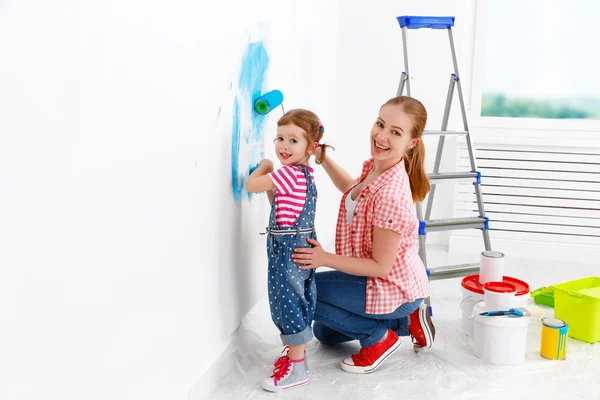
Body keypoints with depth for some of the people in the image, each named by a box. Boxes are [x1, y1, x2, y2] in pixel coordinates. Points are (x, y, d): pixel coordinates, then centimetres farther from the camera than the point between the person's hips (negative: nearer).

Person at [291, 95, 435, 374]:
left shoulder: (390, 196, -36)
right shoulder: (374, 166, -9)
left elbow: (380, 266, -27)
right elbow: (353, 190, 17)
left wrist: (326, 258, -28)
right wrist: (323, 158, 7)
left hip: (393, 288, -9)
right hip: (386, 282, 9)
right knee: (324, 333, 25)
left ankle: (378, 337, 2)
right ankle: (406, 320, 22)